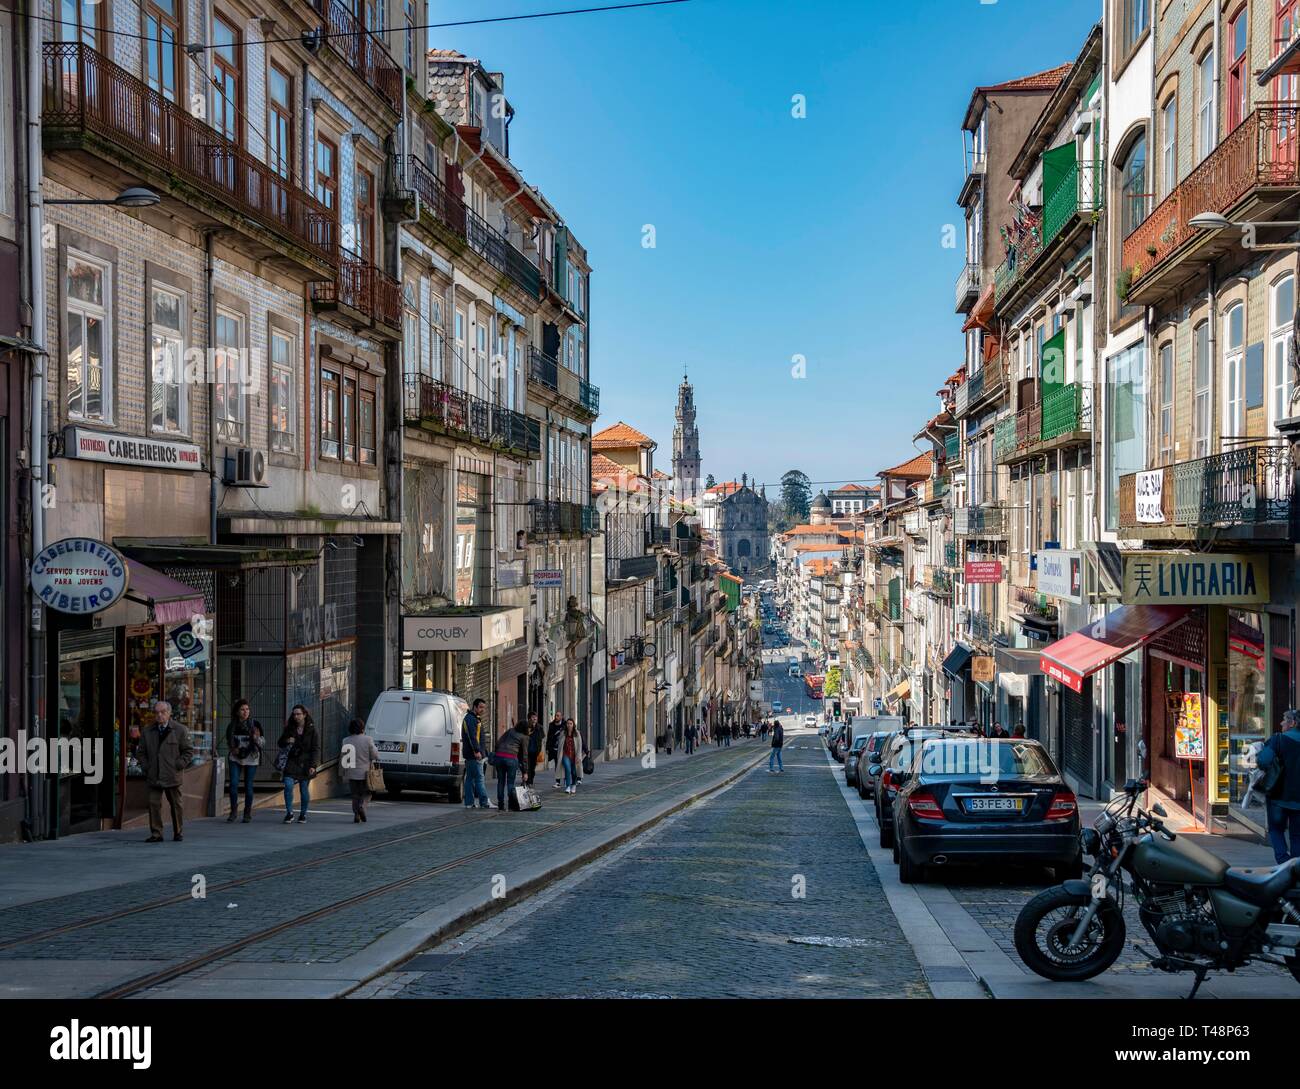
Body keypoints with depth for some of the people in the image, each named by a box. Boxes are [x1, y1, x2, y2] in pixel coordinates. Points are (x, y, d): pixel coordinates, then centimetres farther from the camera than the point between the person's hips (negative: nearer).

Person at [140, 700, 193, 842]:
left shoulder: (180, 730, 0)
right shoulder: (147, 731, 9)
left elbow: (188, 751, 2)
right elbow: (142, 752, 18)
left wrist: (178, 766, -7)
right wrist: (146, 767, 5)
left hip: (172, 776, -2)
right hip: (153, 776, 2)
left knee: (176, 804, 6)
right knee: (154, 804, -3)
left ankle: (178, 833, 17)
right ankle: (156, 834, 2)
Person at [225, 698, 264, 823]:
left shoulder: (255, 724, -5)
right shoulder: (232, 726, 2)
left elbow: (263, 742, -3)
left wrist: (256, 738, -24)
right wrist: (232, 749, -4)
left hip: (251, 758, -2)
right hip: (235, 758, 2)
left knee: (248, 786, 2)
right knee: (233, 784, -9)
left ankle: (248, 813, 16)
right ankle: (233, 811, 5)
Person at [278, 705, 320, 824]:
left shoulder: (311, 729, -2)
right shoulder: (289, 728, 7)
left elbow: (316, 749, -5)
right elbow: (280, 743, 17)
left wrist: (313, 765, -13)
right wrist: (286, 741, -8)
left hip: (305, 764, -2)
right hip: (292, 763, 2)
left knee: (304, 790, 4)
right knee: (288, 786, -14)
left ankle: (303, 814, 17)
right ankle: (289, 813, -4)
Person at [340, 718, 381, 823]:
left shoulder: (346, 741, 2)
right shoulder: (367, 739, -8)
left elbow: (342, 759, 5)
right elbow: (375, 755, -7)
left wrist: (342, 774, 12)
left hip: (351, 773, 3)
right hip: (365, 773, -3)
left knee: (355, 795, 12)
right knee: (366, 793, 10)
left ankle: (356, 815, 4)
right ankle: (361, 806, -16)